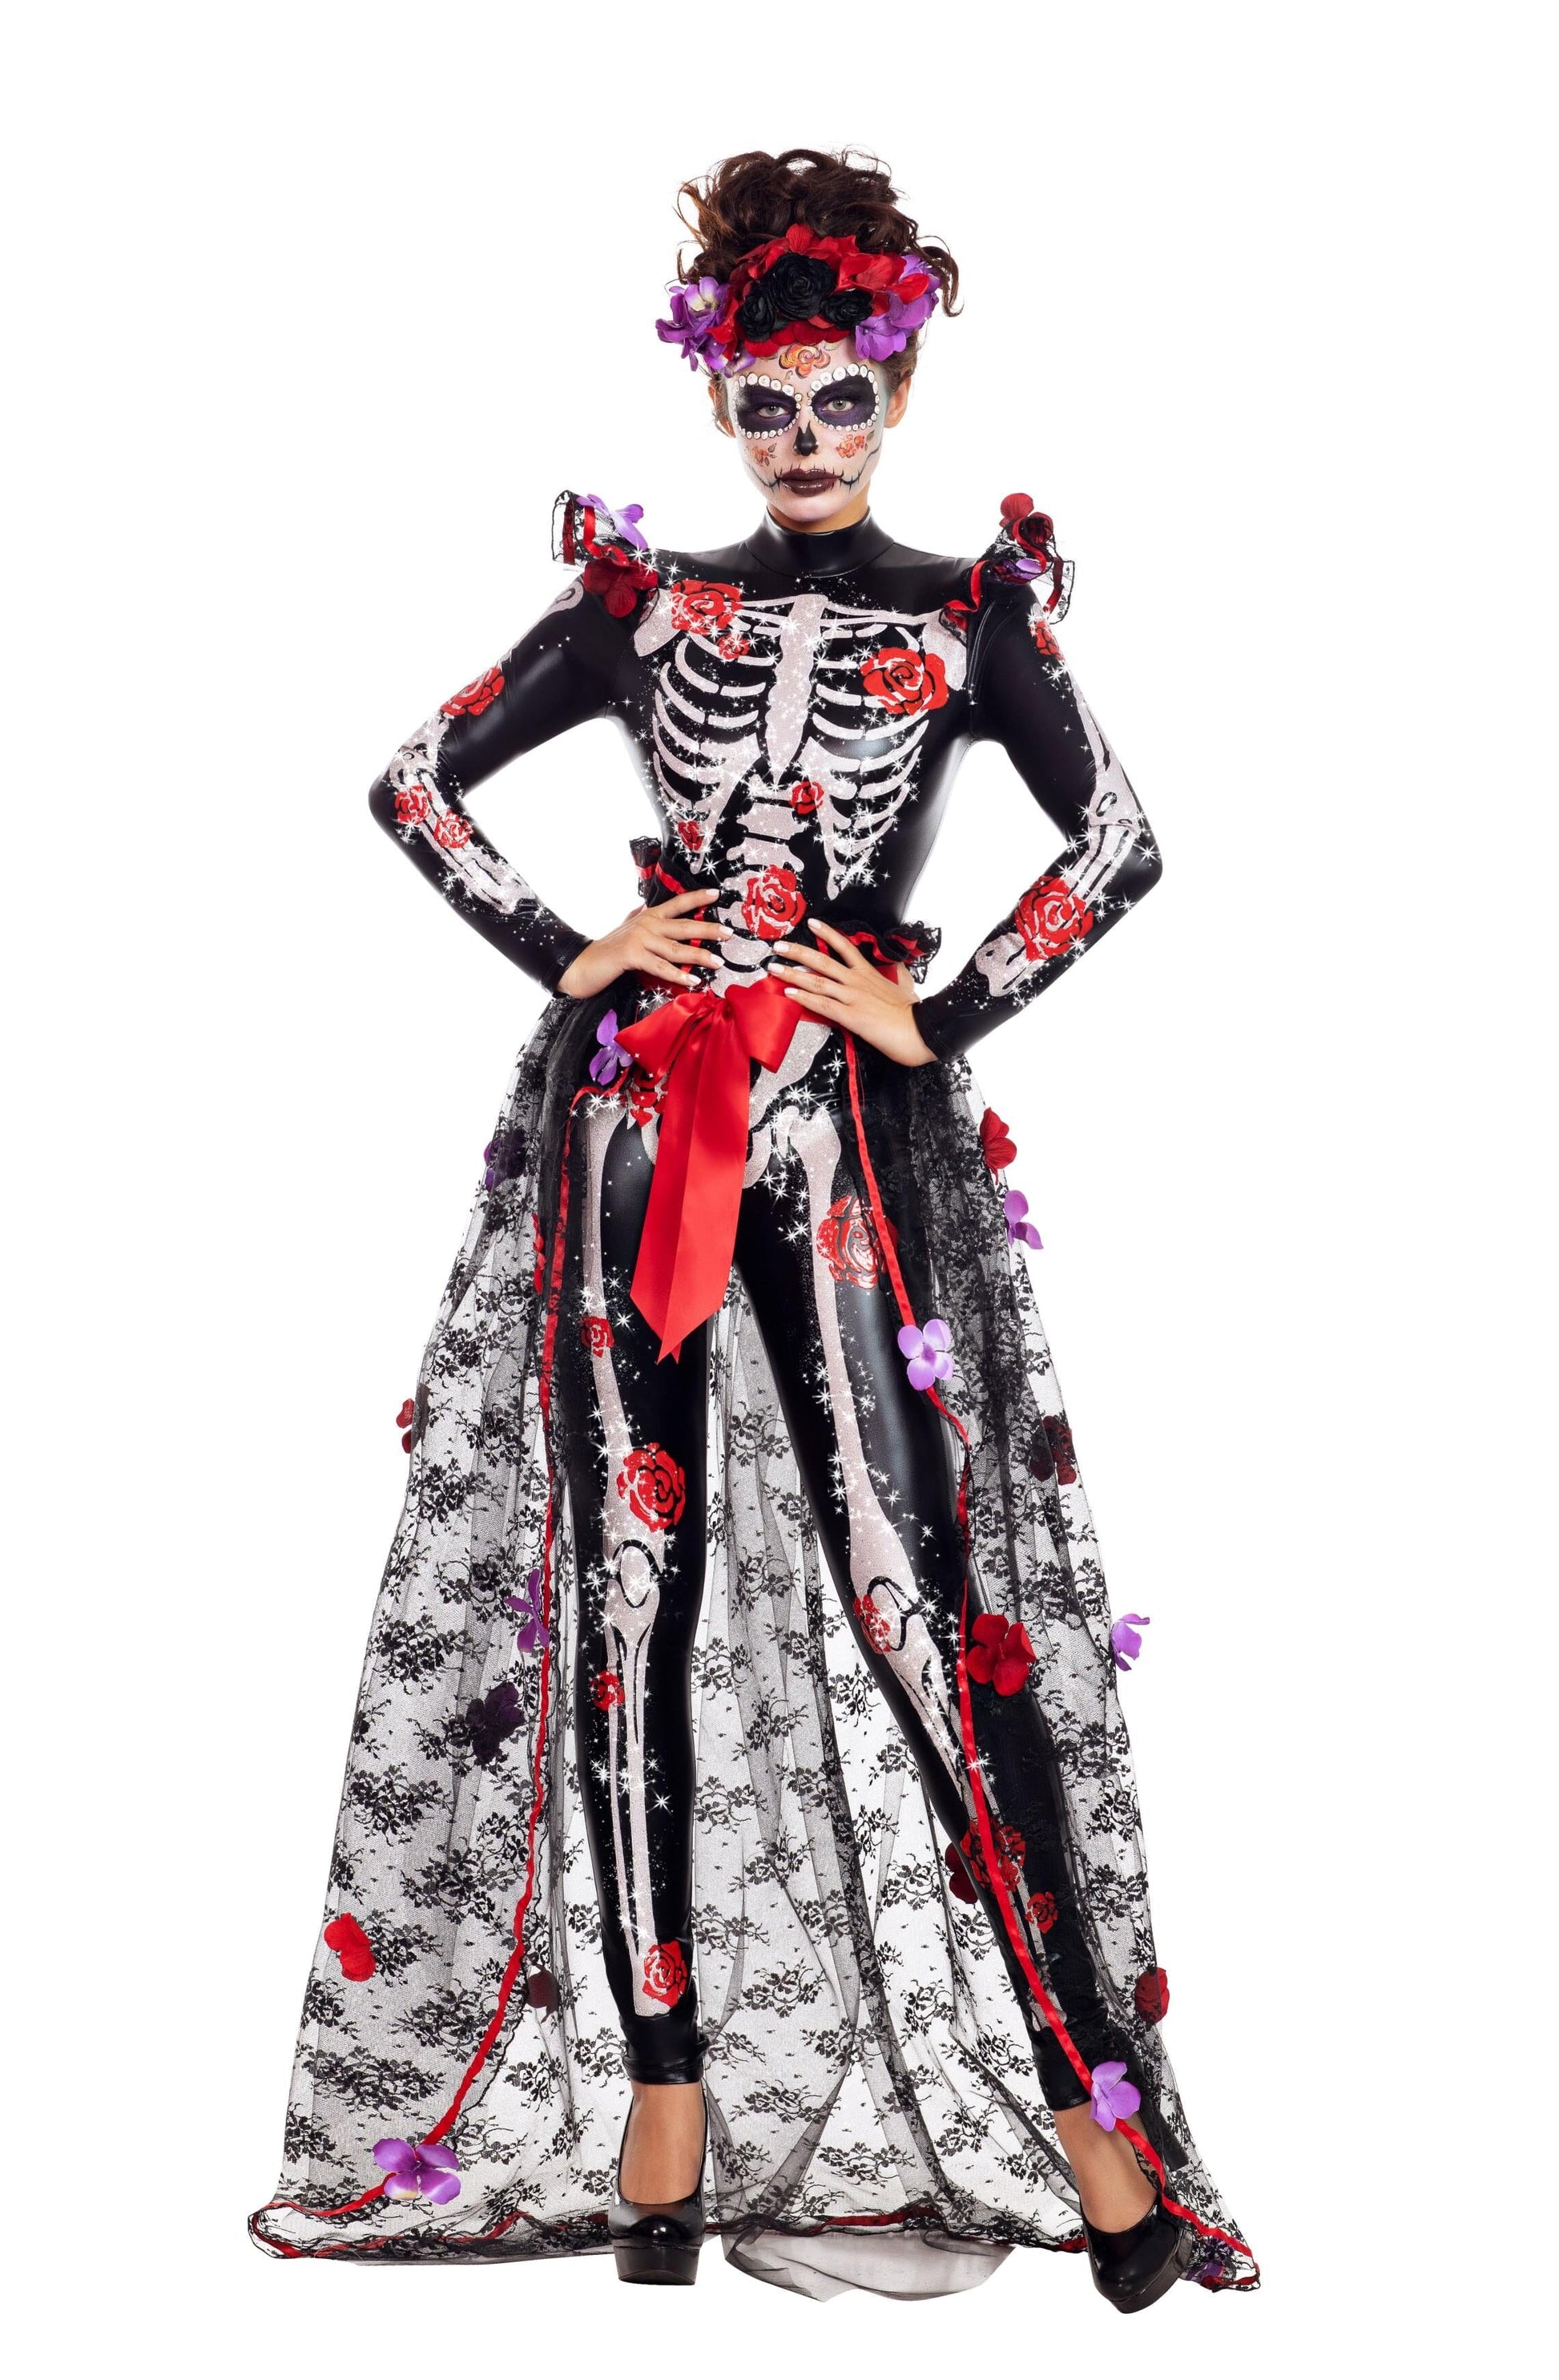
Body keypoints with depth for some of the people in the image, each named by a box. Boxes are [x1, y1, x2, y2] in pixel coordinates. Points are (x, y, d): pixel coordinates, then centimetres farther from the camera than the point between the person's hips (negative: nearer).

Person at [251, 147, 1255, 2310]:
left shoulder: (967, 616, 8)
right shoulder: (644, 600, 12)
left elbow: (1121, 846, -2)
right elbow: (413, 783, 15)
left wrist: (940, 1021, -6)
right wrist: (566, 958, 6)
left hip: (858, 1127, -2)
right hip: (633, 1117, 2)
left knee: (927, 1593, -7)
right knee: (631, 1586, 1)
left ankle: (1080, 2101, 0)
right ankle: (662, 2091, 11)